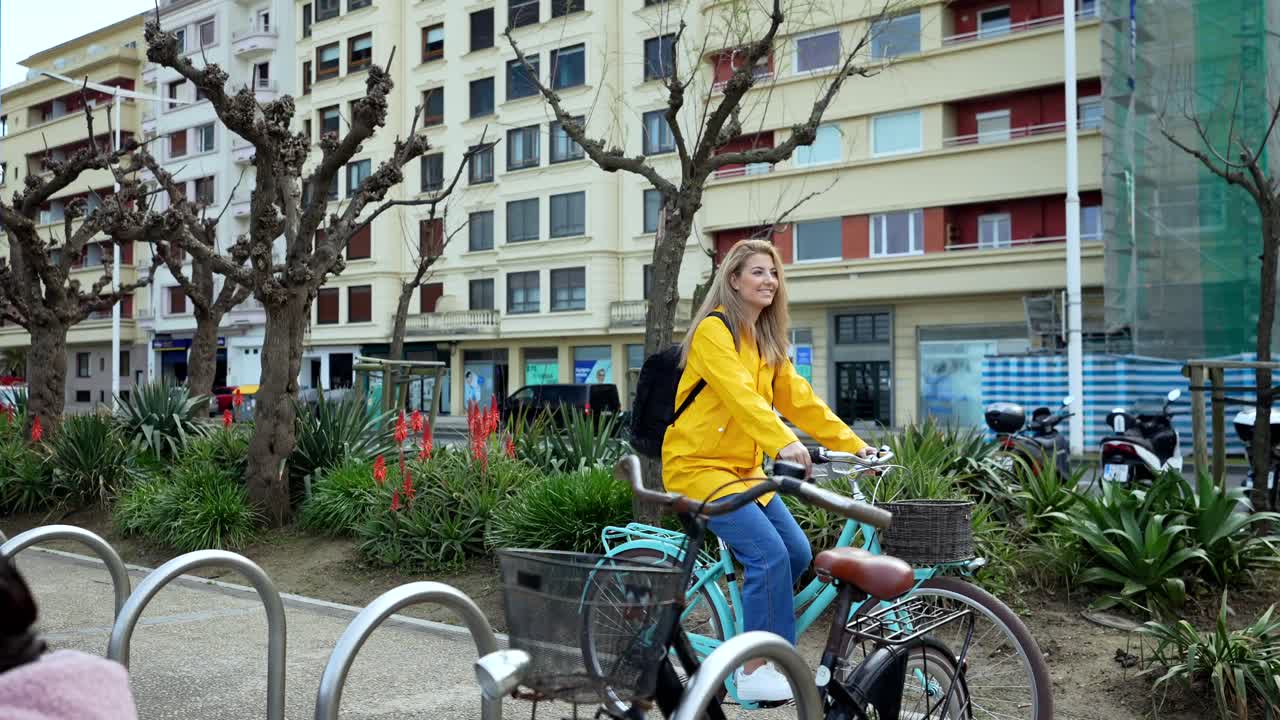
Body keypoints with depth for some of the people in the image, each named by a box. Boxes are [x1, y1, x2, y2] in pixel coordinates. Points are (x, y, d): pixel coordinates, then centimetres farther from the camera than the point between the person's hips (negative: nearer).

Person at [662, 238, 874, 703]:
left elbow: (799, 398, 8)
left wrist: (853, 444, -1)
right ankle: (755, 673, -10)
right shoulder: (714, 329, -13)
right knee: (770, 554, -20)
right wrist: (784, 443, -42)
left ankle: (751, 636, 17)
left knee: (797, 552, -2)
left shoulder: (767, 342, 14)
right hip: (698, 465, -8)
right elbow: (739, 393, -29)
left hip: (744, 467, 8)